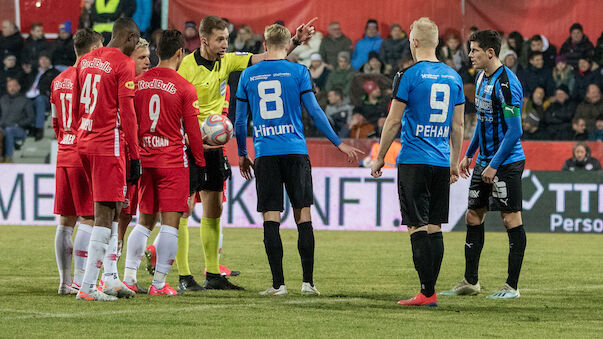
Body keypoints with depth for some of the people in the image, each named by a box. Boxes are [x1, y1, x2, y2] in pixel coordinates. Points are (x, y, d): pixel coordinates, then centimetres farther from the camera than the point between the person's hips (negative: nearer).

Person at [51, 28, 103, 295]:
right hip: (85, 156, -8)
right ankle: (79, 281, -10)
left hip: (64, 155, 8)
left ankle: (65, 280, 12)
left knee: (66, 220, 10)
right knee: (88, 220, -6)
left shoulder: (58, 81, 14)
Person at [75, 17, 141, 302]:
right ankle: (88, 286, -10)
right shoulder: (124, 64, -9)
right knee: (105, 214, -7)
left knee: (113, 209, 18)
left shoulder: (86, 60, 14)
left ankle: (110, 276, 15)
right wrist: (134, 157, -9)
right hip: (109, 145, -8)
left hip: (83, 141, 8)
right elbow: (126, 113, -12)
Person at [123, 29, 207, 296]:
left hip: (144, 161, 5)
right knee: (170, 224, -1)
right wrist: (200, 162, 7)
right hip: (173, 162, -5)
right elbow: (193, 131, -5)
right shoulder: (185, 88, -8)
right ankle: (159, 284, -4)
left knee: (145, 221, 14)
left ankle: (129, 277, 7)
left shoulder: (138, 83, 5)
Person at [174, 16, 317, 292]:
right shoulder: (186, 66, -14)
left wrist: (295, 41, -8)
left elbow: (265, 58, 4)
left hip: (213, 145, 7)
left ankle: (213, 275, 15)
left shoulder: (226, 62, 5)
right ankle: (184, 277, -3)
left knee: (214, 209, 9)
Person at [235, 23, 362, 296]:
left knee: (271, 219, 1)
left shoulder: (248, 75, 6)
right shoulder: (298, 72, 0)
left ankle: (278, 283, -2)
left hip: (265, 154, 1)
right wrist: (339, 143, 7)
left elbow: (240, 119, 10)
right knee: (303, 216, 4)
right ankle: (308, 282, 2)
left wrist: (242, 154, 22)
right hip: (295, 151, -1)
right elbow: (314, 112, -2)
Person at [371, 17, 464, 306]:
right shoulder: (453, 77, 9)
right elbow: (457, 125, 13)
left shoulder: (409, 76, -9)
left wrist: (380, 158, 3)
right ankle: (430, 290, 10)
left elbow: (393, 122, -7)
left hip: (413, 161, -6)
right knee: (435, 227, 9)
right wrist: (455, 162, 21)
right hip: (441, 163, 6)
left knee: (418, 227, -5)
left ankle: (427, 293, -10)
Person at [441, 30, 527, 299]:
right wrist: (469, 154, 21)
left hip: (506, 162, -10)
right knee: (473, 216, 10)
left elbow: (514, 131, -20)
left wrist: (494, 165, -19)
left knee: (511, 219, -4)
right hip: (485, 161, 10)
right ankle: (470, 282, 18)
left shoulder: (506, 84, -19)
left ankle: (512, 286, 1)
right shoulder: (482, 77, 11)